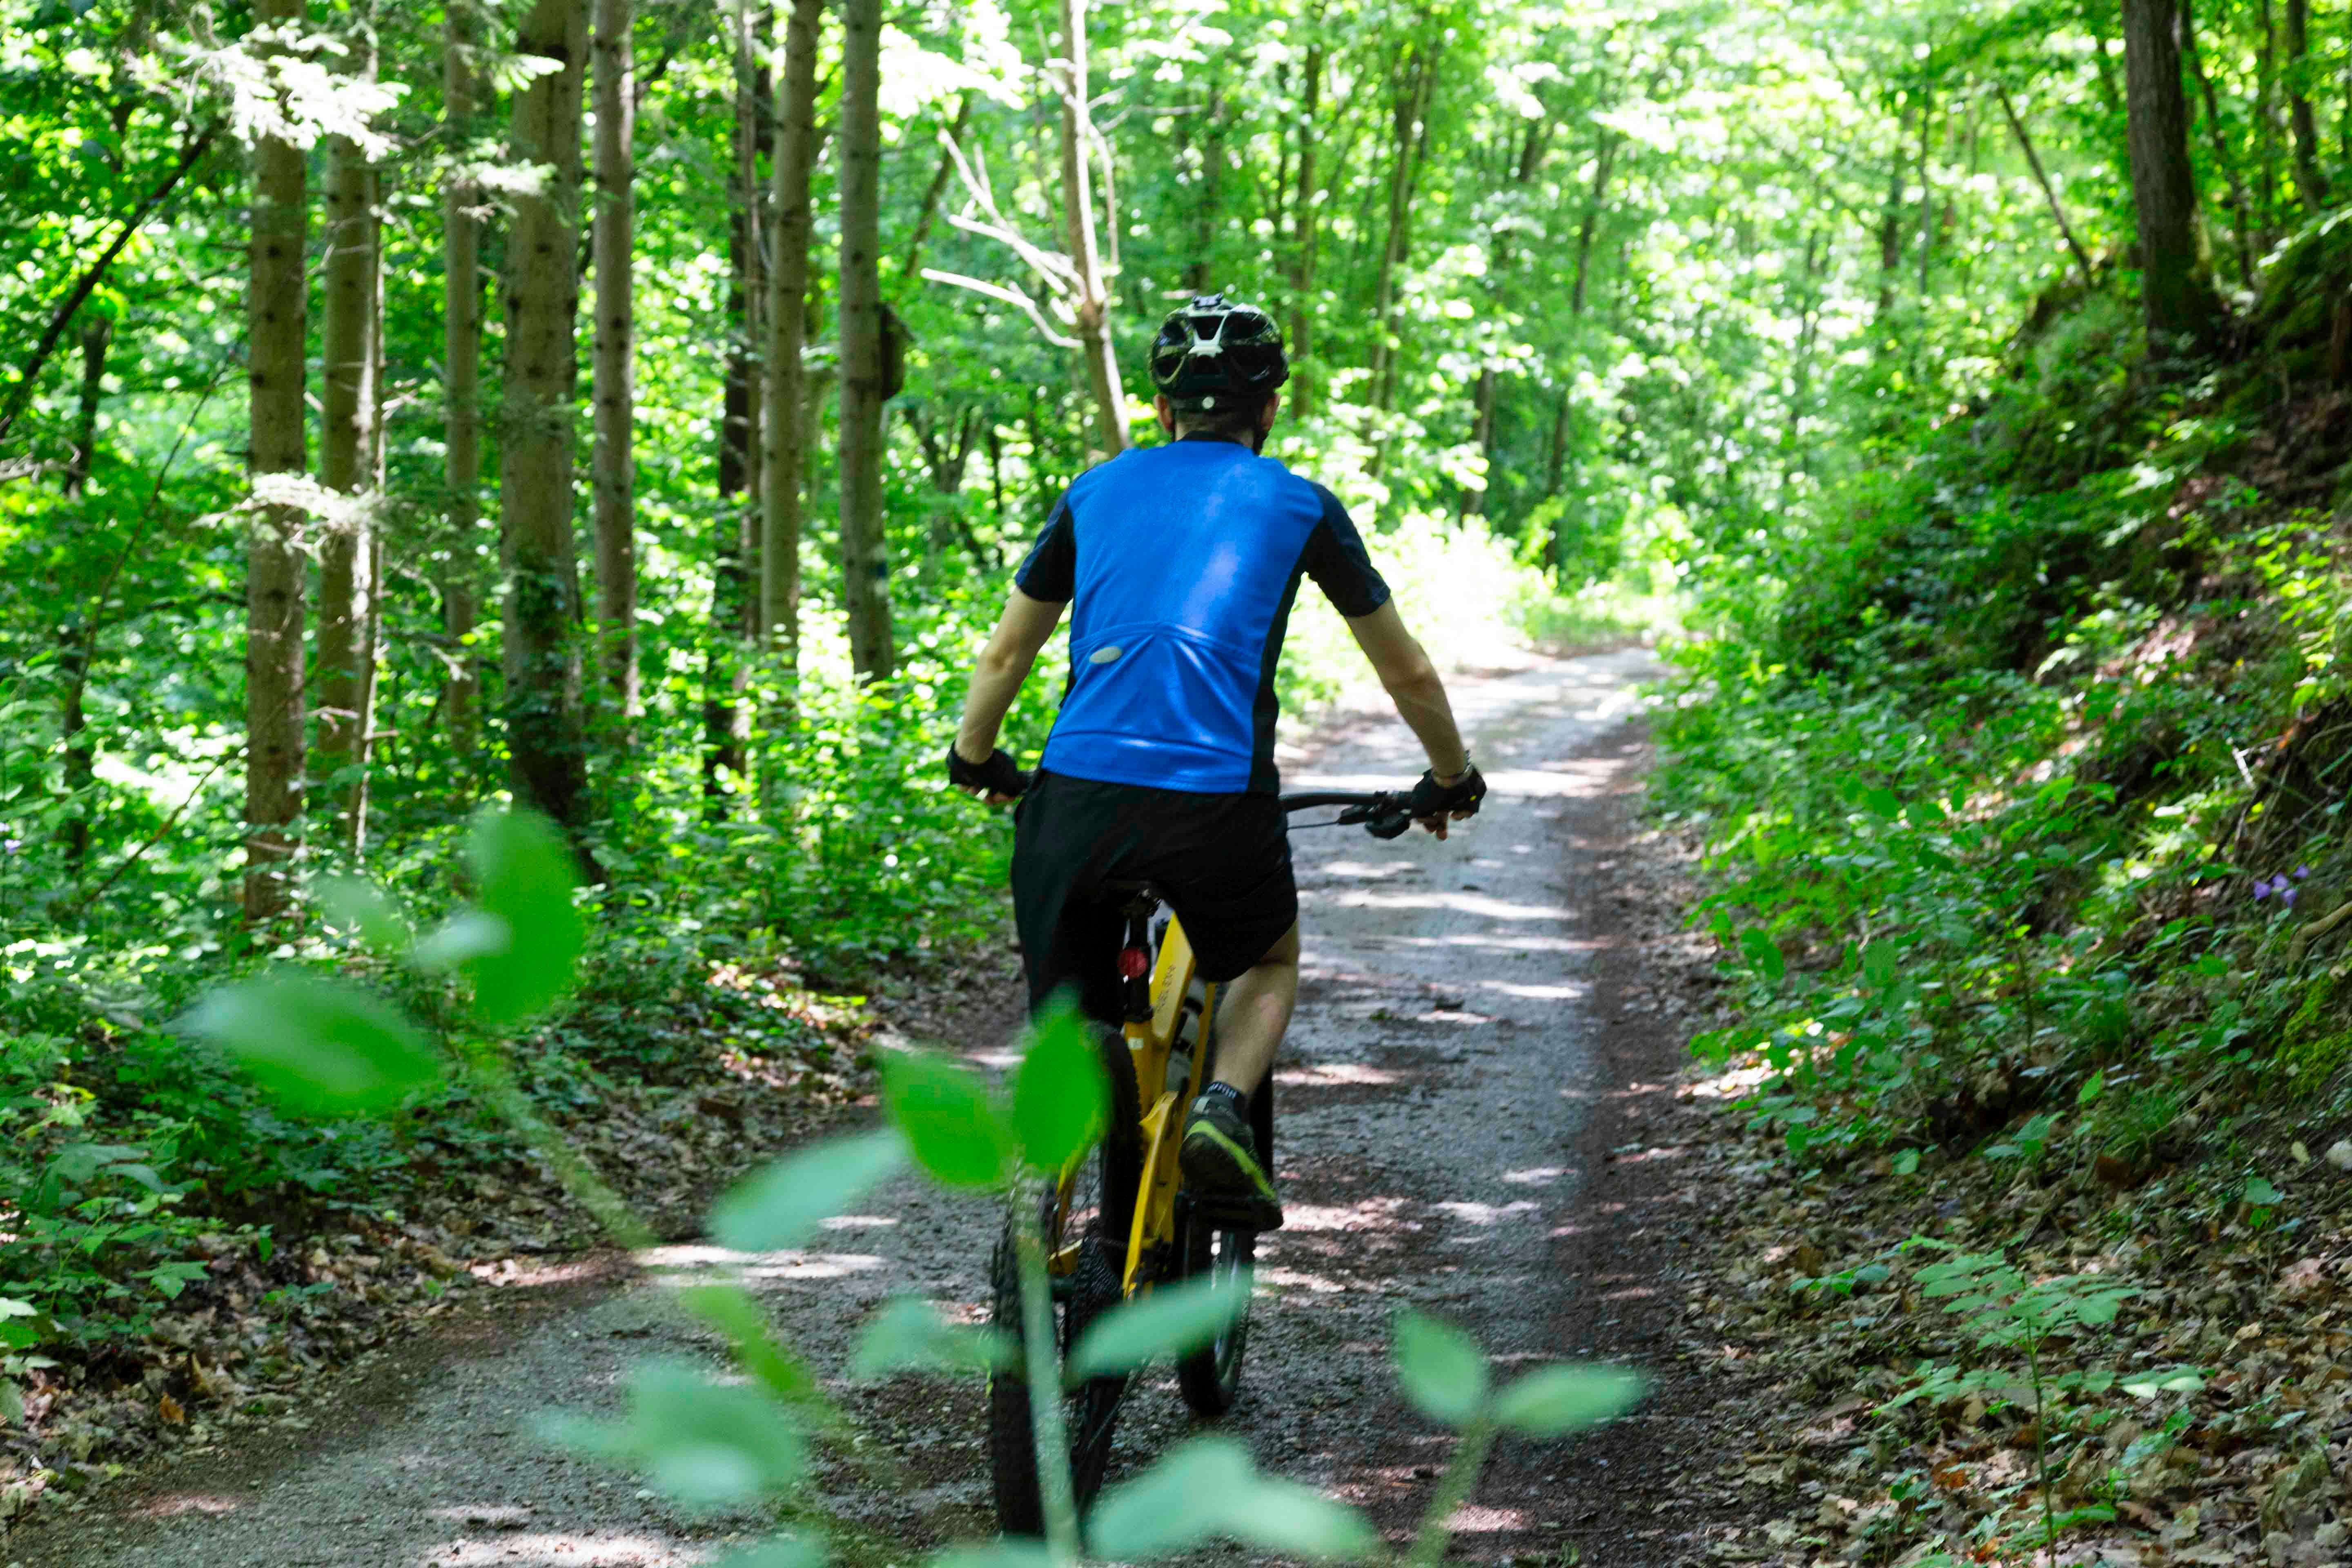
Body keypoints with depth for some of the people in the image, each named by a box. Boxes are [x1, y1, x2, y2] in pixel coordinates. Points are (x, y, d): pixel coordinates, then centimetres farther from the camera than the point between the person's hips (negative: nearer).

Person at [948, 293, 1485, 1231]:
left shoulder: (1097, 492, 19)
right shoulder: (1299, 506, 14)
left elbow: (1004, 656, 27)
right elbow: (1408, 674, 22)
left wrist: (974, 763, 45)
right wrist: (1452, 781, 39)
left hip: (1076, 793, 1)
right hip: (1219, 801, -1)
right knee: (1270, 964, 27)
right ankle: (1222, 1110, 0)